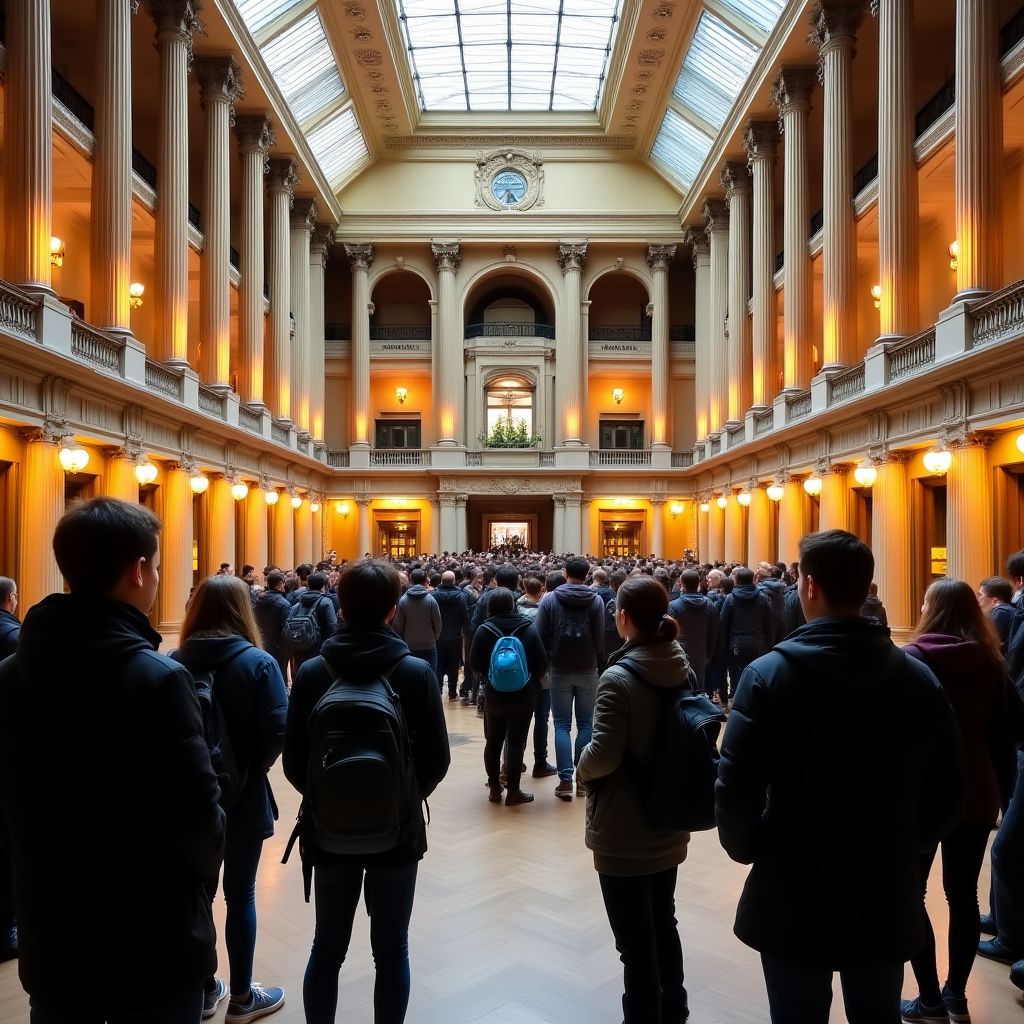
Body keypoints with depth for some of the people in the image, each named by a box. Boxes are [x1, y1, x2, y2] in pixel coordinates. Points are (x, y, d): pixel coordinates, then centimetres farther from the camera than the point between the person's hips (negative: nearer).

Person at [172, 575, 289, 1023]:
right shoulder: (258, 662, -15)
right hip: (242, 795, -3)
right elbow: (277, 731, -18)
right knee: (240, 895, 10)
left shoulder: (174, 662, -6)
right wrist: (254, 766, 0)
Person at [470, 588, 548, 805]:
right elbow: (542, 662, -8)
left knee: (493, 741, 16)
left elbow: (475, 664, -6)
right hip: (524, 695, -1)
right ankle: (513, 791, 7)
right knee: (516, 742, 4)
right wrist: (533, 679, 10)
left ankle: (495, 788, 22)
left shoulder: (484, 630, -9)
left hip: (495, 695, 1)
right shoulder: (528, 628, -9)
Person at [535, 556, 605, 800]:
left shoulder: (549, 599, -5)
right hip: (588, 671, 0)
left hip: (560, 671, 0)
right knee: (586, 724, 9)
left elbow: (541, 636, -5)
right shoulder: (596, 601, -6)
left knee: (562, 725, 5)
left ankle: (565, 780, -1)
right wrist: (596, 661, 11)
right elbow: (600, 638, -6)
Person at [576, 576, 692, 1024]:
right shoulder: (682, 671, -1)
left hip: (625, 835, -7)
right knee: (664, 926, 25)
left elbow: (604, 756, -26)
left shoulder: (619, 678, -22)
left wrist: (581, 766, -6)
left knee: (636, 942, 8)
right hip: (668, 826, 8)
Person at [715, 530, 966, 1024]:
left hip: (794, 899, -3)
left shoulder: (769, 674, -16)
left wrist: (748, 850, 2)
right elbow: (948, 796, 1)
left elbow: (736, 792, -18)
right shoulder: (919, 678, -5)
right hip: (888, 900, 3)